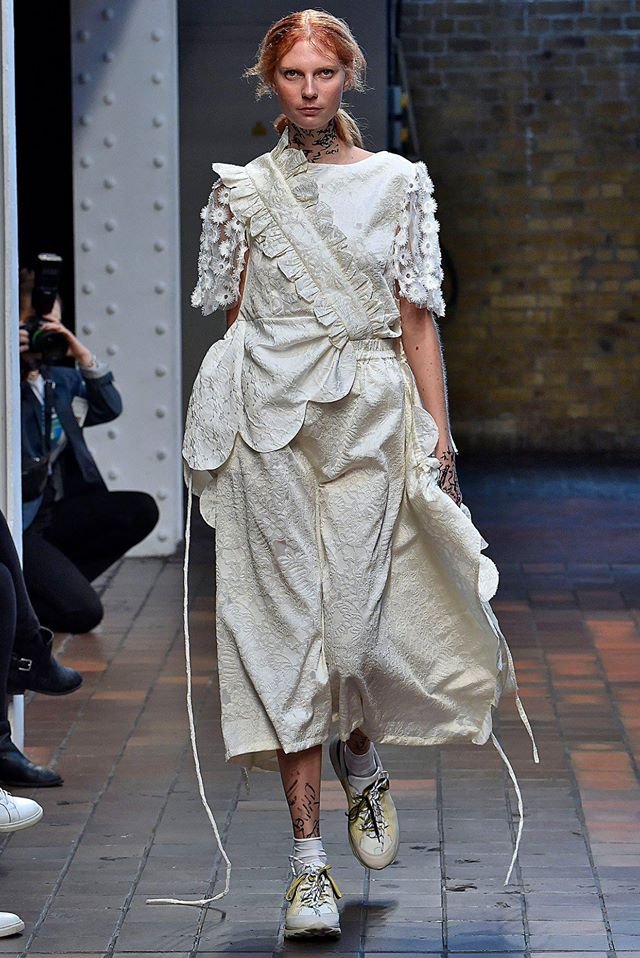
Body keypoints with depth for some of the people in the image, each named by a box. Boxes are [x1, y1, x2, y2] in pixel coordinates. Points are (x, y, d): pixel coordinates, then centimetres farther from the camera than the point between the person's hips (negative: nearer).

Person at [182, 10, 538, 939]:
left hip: (373, 417, 0)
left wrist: (440, 434, 0)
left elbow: (418, 319, 7)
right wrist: (218, 436, 6)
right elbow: (230, 320, 11)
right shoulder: (242, 191, 7)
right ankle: (310, 861, -1)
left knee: (356, 620, -6)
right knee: (289, 622, -4)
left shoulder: (399, 183, 7)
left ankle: (360, 764, 30)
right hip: (271, 419, 0)